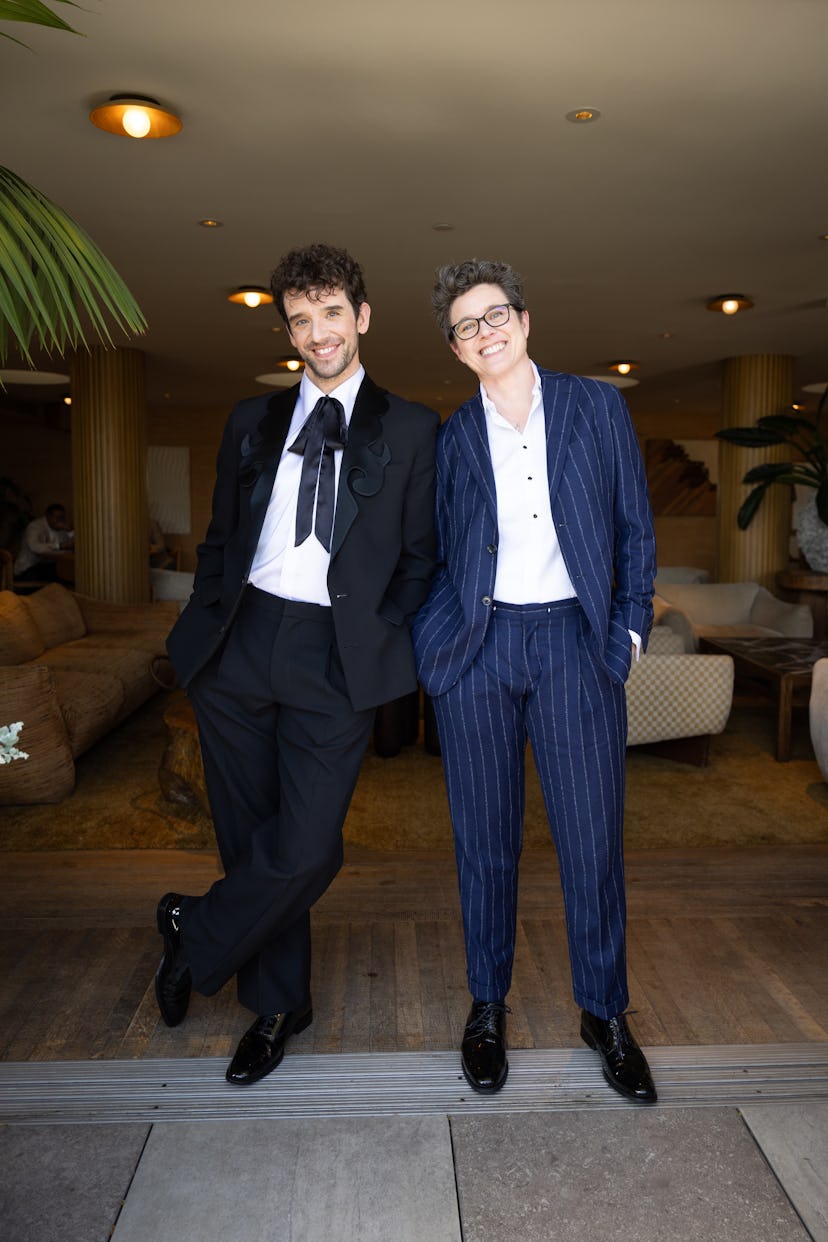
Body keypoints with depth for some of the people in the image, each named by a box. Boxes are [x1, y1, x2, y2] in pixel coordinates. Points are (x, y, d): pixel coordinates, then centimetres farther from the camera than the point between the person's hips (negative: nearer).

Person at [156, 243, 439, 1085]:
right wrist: (208, 627, 7)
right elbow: (220, 537, 16)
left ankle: (196, 938, 23)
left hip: (336, 655, -2)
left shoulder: (410, 431, 7)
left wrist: (385, 640, -3)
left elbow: (420, 556, 7)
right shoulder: (252, 422, 15)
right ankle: (277, 1006, 32)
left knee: (305, 849, -8)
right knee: (250, 839, 10)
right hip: (239, 645, 3)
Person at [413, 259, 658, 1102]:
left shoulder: (596, 408, 8)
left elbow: (635, 528, 9)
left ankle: (604, 1013, 26)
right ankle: (487, 1007, 29)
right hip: (476, 649, 1)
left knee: (593, 841, 3)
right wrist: (432, 641, 0)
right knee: (485, 842, 9)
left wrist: (628, 629, 3)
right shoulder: (449, 438, 9)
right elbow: (434, 555, 12)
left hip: (574, 641, 0)